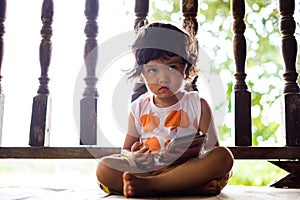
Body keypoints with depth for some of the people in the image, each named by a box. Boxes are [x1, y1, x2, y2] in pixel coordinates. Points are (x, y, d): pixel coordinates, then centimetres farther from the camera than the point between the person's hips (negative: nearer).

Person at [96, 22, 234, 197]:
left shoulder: (198, 105, 3)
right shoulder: (139, 108, 7)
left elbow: (214, 148, 1)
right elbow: (126, 149, 12)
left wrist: (190, 151, -23)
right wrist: (134, 155, -15)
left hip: (186, 169, -1)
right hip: (146, 168, 1)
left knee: (225, 156, -27)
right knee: (104, 168, -23)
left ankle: (147, 185, -32)